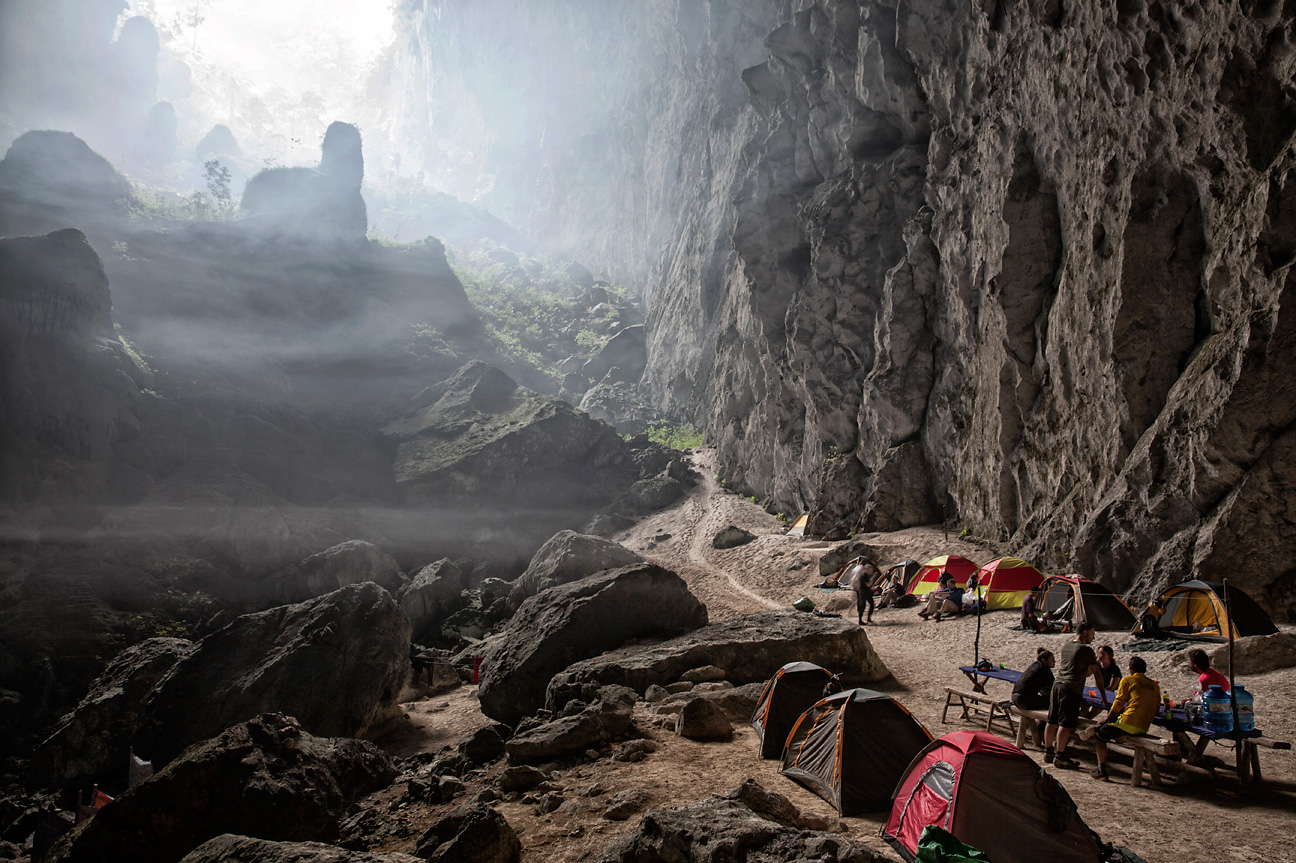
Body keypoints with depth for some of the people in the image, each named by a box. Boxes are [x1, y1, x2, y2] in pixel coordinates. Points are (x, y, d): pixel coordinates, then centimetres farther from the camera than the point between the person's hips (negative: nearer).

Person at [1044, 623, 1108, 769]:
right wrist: (1104, 696, 7)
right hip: (1072, 690, -7)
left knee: (1052, 721, 10)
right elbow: (1097, 674, 1)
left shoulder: (1066, 646, 17)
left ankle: (1048, 752, 17)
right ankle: (1060, 757, -2)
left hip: (1057, 685, 7)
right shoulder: (1087, 650, -4)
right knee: (1065, 724, -4)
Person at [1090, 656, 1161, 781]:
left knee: (1099, 734, 10)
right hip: (1145, 728, 7)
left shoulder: (1127, 680, 1)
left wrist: (1107, 719, 11)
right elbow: (1156, 709, 15)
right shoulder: (1154, 685, 16)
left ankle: (1102, 770, 0)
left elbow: (1118, 703, -2)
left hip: (1128, 723, -7)